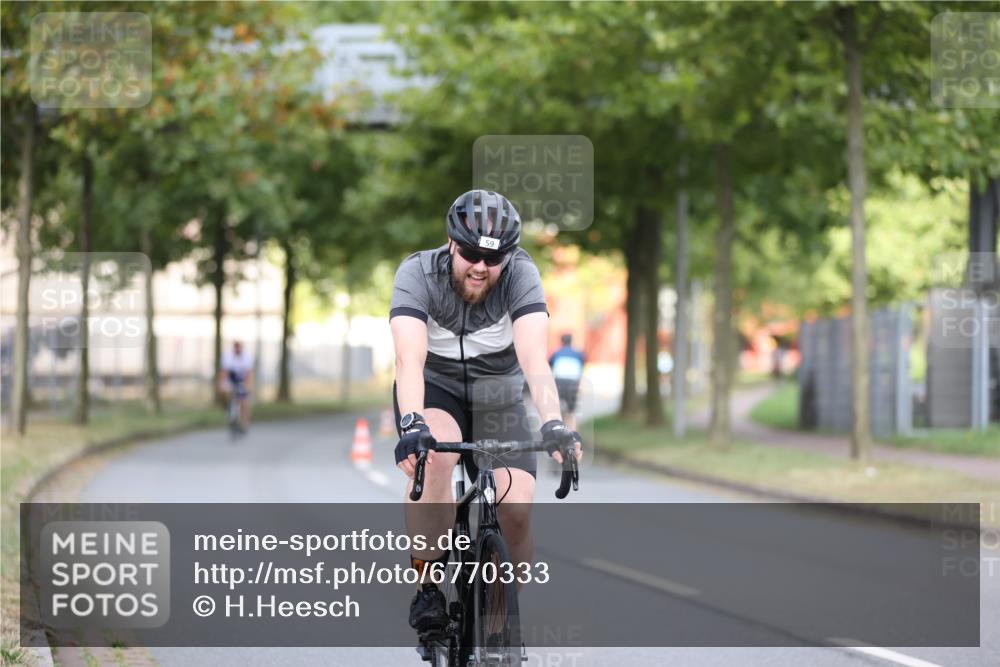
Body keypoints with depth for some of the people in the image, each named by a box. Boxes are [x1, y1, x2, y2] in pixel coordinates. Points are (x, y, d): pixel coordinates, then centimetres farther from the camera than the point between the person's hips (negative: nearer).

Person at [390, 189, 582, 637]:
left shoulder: (520, 274, -21)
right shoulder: (418, 273, -23)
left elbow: (534, 358, -34)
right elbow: (409, 358, -36)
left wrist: (553, 424, -50)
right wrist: (411, 425, -54)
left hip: (498, 395, 2)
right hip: (435, 389, -2)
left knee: (516, 509, -18)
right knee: (435, 454, -35)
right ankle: (427, 588, -23)